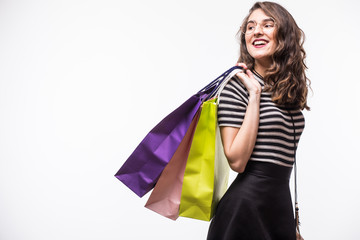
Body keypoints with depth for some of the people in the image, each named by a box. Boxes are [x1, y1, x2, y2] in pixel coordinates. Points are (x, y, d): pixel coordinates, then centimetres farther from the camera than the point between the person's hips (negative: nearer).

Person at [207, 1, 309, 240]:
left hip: (282, 204, 6)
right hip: (246, 208, -6)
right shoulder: (237, 85, -11)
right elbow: (237, 161, -19)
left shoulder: (291, 89, 8)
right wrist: (254, 95, -19)